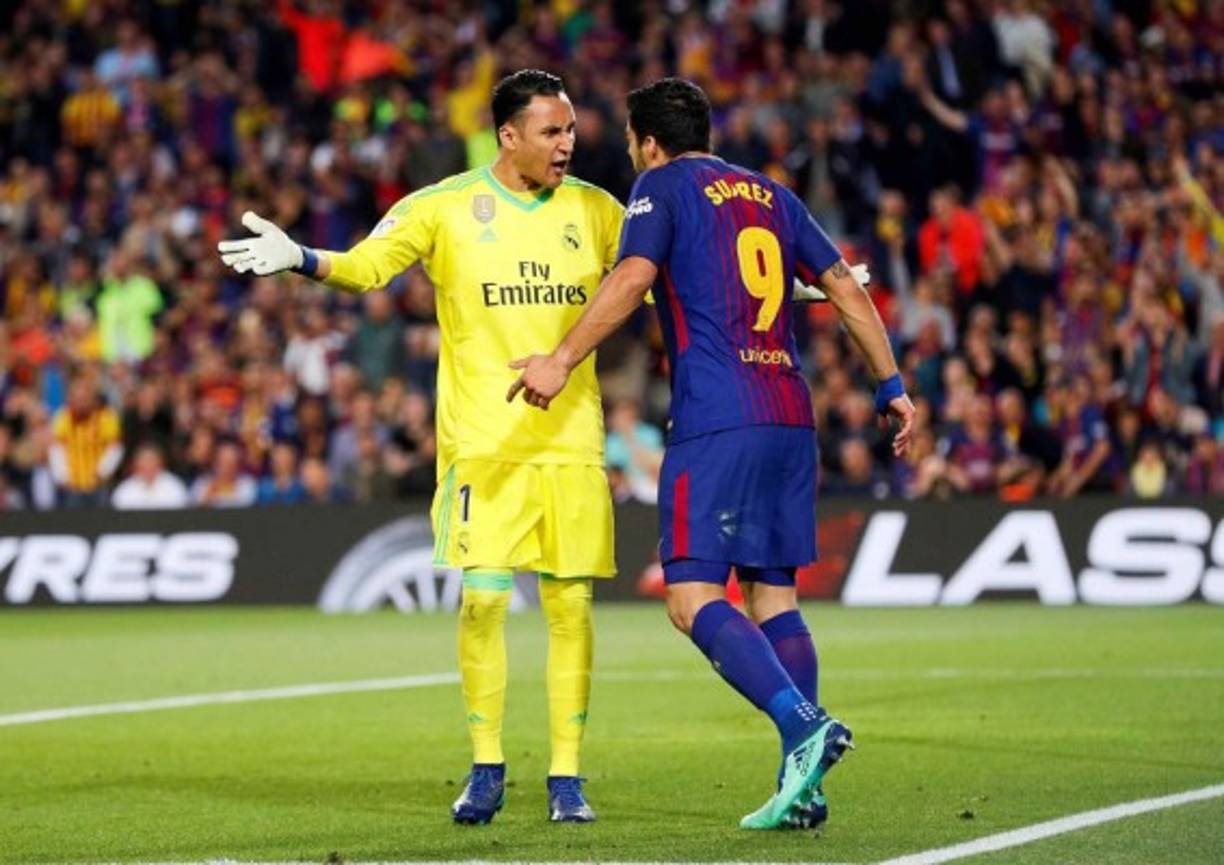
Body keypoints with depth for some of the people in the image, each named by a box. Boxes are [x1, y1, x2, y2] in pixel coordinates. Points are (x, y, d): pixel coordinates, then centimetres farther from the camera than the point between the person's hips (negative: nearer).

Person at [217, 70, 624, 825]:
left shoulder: (594, 210, 8)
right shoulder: (445, 208, -1)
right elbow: (365, 266, -11)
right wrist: (301, 258, -31)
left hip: (571, 442, 2)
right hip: (482, 442, -2)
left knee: (570, 603, 0)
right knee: (483, 596, -8)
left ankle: (567, 777, 10)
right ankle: (487, 771, 6)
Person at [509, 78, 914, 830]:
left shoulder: (664, 186, 3)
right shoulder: (770, 195, 21)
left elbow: (633, 277, -14)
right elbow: (846, 287, 19)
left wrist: (561, 362, -15)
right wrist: (892, 386, 23)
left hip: (716, 420, -7)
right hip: (790, 416, 7)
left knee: (693, 598, -9)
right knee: (772, 594, 10)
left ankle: (803, 723, -28)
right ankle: (802, 787, 3)